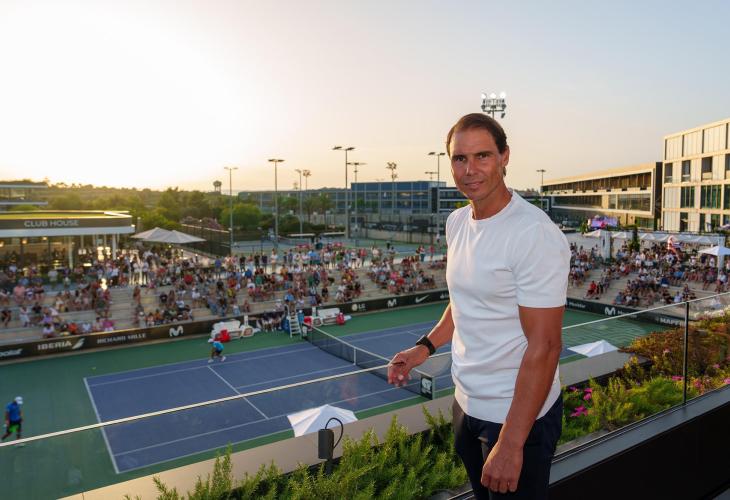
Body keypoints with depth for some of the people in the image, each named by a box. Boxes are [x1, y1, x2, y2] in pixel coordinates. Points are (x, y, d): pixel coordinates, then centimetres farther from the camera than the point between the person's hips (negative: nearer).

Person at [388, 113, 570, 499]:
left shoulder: (535, 235, -23)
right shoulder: (457, 222, 2)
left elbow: (543, 346, -24)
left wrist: (511, 444, -23)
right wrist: (425, 347, 6)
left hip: (517, 414, -7)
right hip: (467, 402, 8)